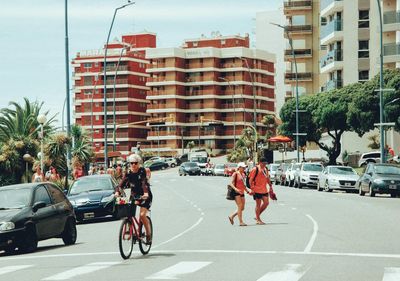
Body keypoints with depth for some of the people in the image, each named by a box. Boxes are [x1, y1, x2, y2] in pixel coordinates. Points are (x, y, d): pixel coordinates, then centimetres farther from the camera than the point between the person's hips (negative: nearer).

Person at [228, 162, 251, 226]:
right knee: (240, 206, -12)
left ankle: (231, 216, 23)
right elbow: (232, 183, -12)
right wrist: (236, 189, -28)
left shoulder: (243, 175, 17)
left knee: (242, 208, 7)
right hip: (236, 193, -8)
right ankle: (241, 222, -10)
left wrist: (248, 191, 16)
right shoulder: (235, 174, -6)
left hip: (242, 193, 8)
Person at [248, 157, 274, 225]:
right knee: (258, 204, -2)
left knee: (266, 203, 5)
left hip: (264, 190, 7)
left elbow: (267, 178, 25)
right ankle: (258, 220, 8)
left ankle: (257, 216, 19)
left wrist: (270, 186, 19)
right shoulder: (255, 169, -10)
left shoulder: (265, 169, 14)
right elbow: (250, 179, -12)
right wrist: (252, 188, -18)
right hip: (257, 190, -7)